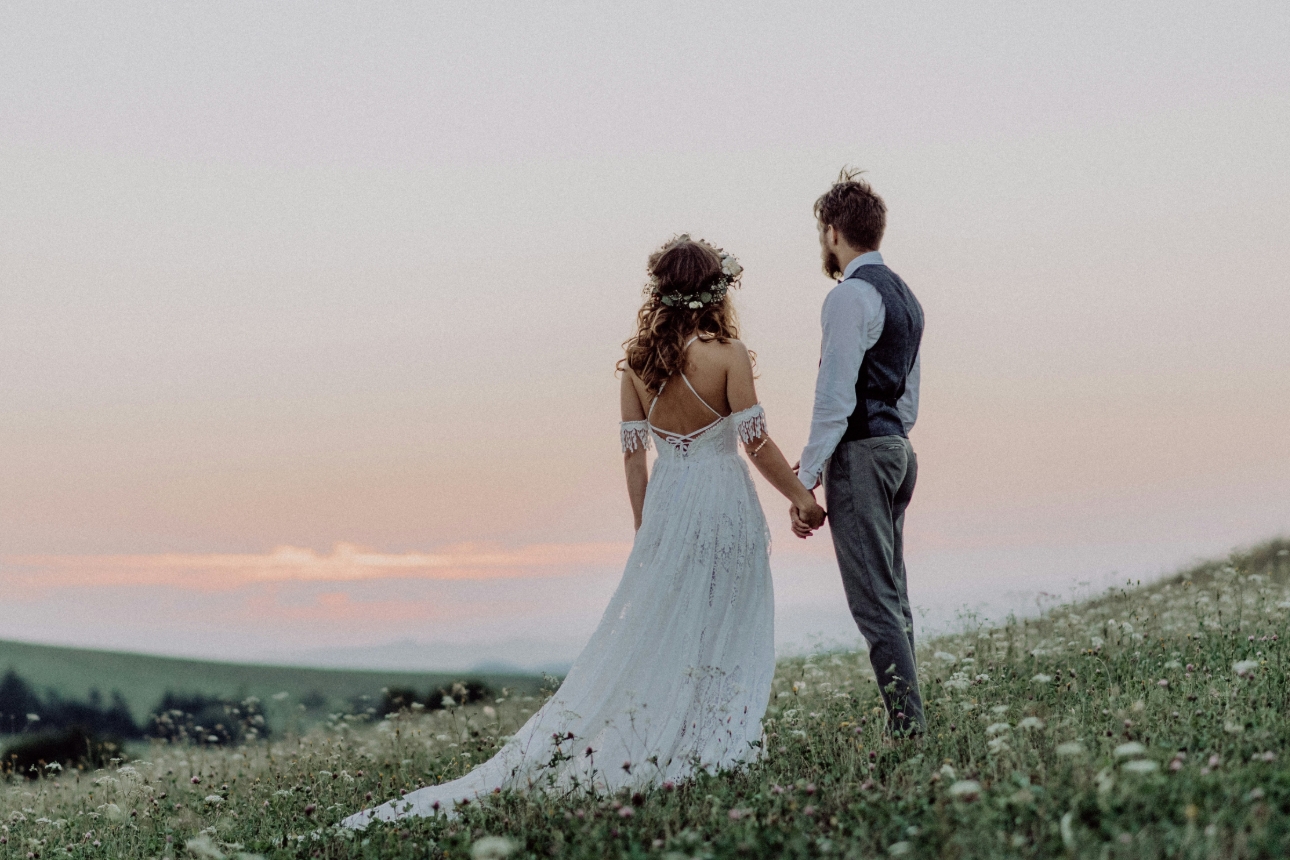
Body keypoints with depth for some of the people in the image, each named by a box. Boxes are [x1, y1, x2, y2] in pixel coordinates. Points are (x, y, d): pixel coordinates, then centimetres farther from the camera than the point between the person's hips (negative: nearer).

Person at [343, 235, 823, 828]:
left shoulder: (636, 361, 3)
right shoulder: (727, 355, -11)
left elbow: (634, 452, 4)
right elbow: (756, 442, -10)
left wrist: (644, 528, 11)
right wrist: (799, 495, 3)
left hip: (666, 504, 4)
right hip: (725, 502, -4)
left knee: (648, 634, 10)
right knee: (725, 636, 6)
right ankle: (707, 749, 6)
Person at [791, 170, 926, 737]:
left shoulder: (851, 295, -11)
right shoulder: (903, 295, 19)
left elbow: (835, 398, -18)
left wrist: (805, 481, -15)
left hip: (860, 455, -10)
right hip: (898, 449, 10)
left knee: (874, 603, -9)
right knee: (892, 600, 12)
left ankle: (908, 726, -12)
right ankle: (908, 727, 14)